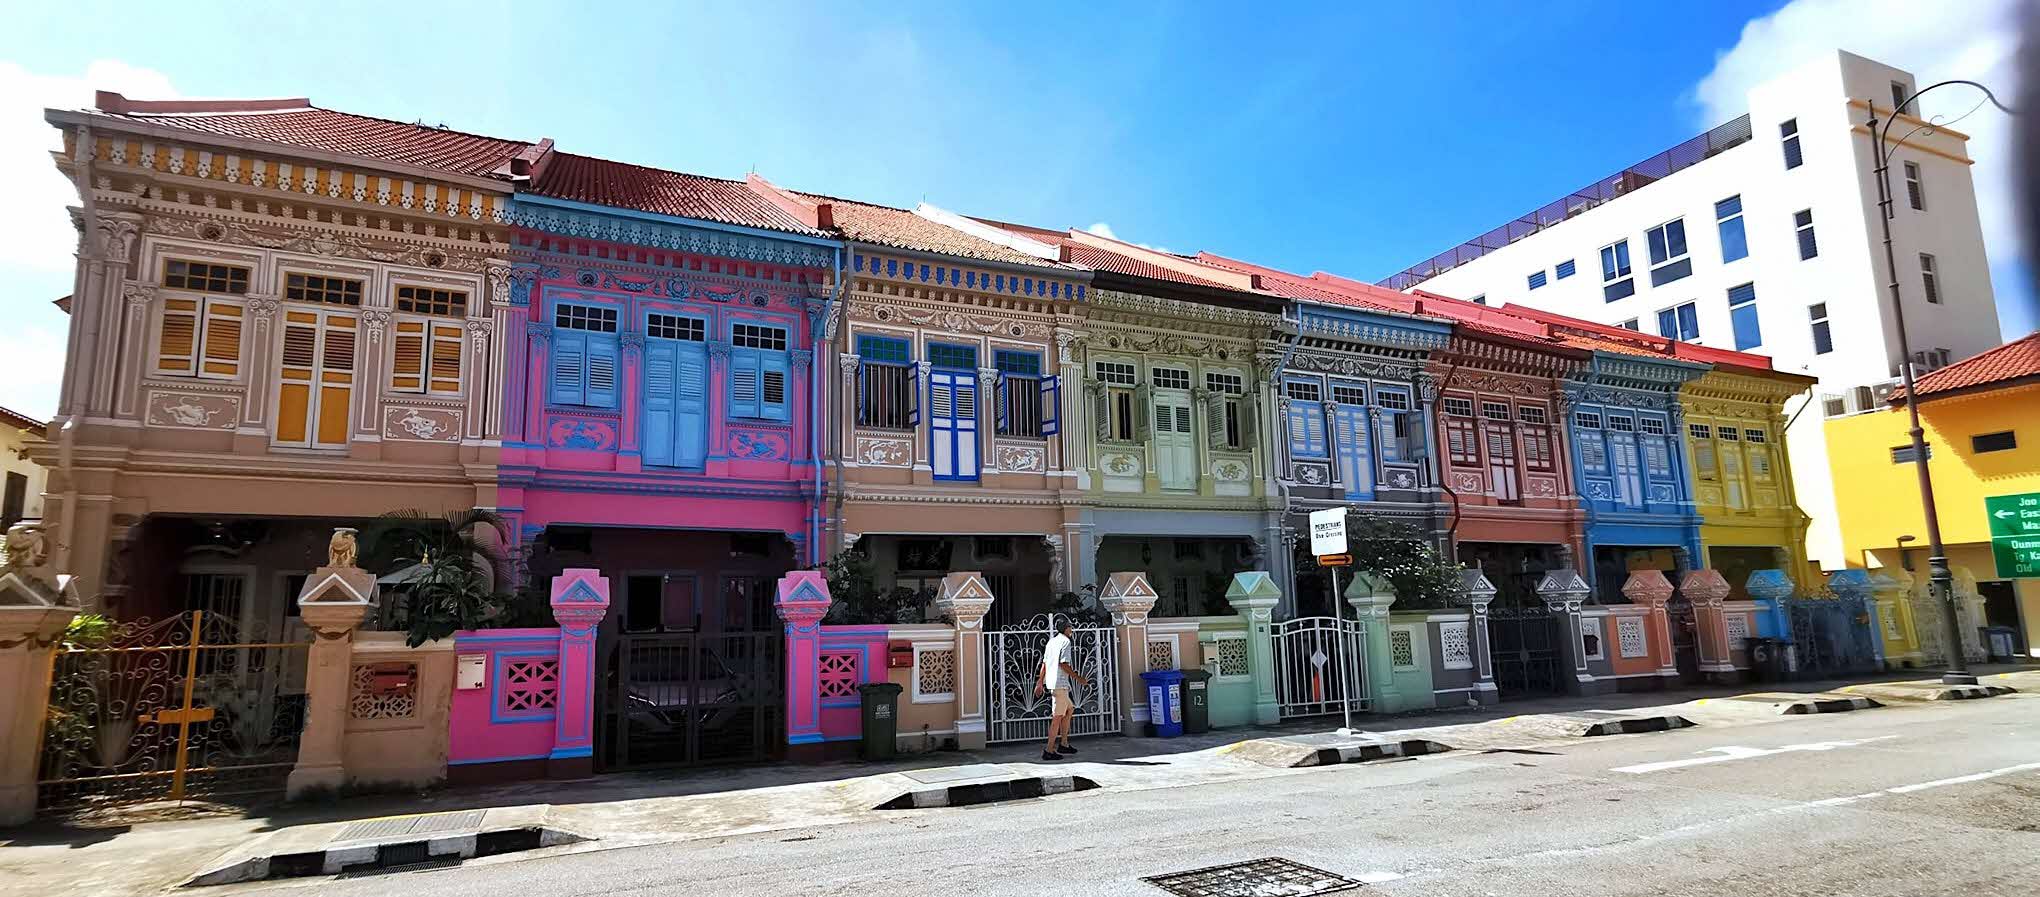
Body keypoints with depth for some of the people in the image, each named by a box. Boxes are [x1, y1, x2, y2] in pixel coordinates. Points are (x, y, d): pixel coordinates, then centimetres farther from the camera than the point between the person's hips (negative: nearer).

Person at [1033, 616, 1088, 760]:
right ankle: (1049, 750, -7)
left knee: (1070, 709, 20)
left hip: (1050, 682, 9)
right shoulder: (1065, 641, -8)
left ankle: (1064, 744, 21)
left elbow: (1044, 663, 17)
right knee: (1058, 717, -7)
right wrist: (1078, 678, -9)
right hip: (1060, 683, -9)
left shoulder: (1051, 641, 17)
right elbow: (1064, 664, -17)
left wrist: (1040, 683, 19)